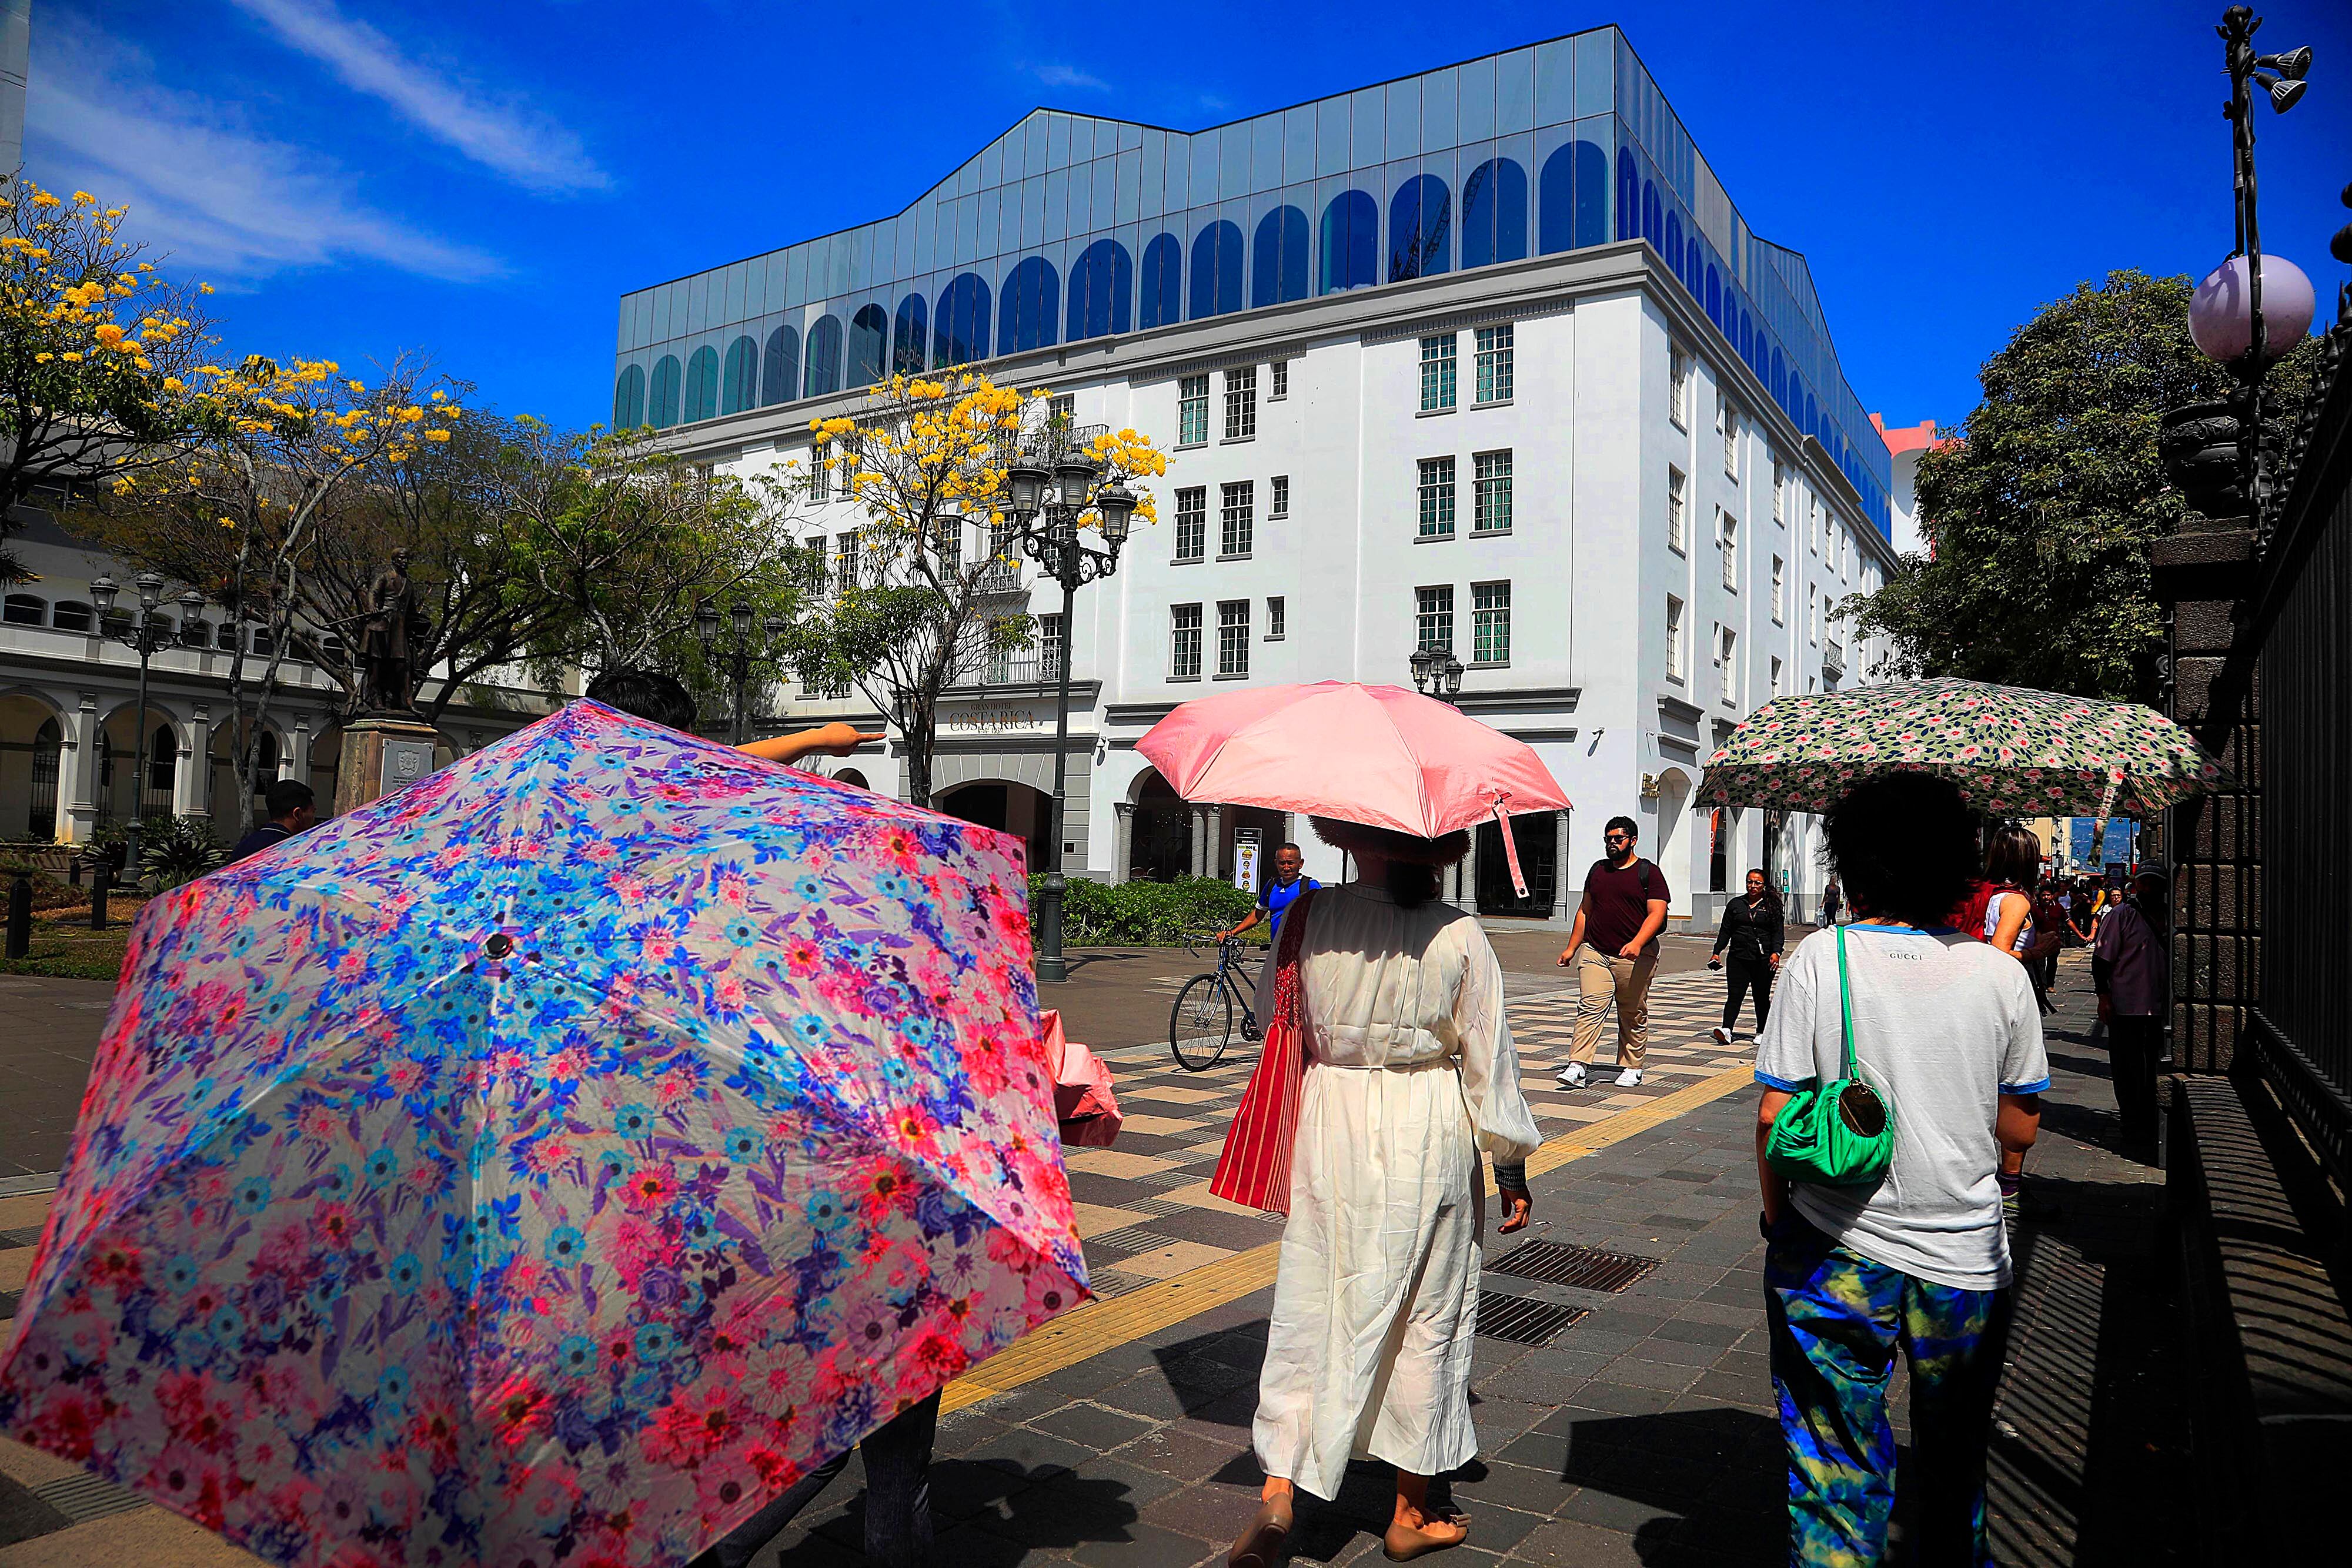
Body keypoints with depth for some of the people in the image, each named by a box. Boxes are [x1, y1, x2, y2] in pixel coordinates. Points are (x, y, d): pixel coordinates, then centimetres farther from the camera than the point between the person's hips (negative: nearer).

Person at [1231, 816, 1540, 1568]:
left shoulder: (1311, 919, -8)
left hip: (1331, 1127, 0)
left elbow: (1271, 1003, 8)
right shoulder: (1460, 935, -9)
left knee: (1309, 1308, 11)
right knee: (1429, 1316, 13)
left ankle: (1277, 1492, 4)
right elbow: (1488, 1057, -5)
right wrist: (1511, 1165, 5)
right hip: (1430, 1137, 0)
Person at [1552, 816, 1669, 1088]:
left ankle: (1631, 1068, 20)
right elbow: (1585, 910, 22)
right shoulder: (1598, 870, 16)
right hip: (1594, 953, 3)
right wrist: (1572, 947, 17)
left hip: (1635, 958, -3)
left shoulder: (1649, 872, 1)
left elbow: (1657, 913, -8)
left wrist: (1637, 943, -23)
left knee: (1633, 1015, 7)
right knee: (1590, 1007, -9)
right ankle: (1577, 1068, -15)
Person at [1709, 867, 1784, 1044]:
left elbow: (1779, 932, 0)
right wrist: (1717, 952, 3)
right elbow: (1725, 931, 11)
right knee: (1734, 995, -9)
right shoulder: (1735, 904, 12)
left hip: (1764, 960, -1)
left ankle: (1762, 1032, 22)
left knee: (1762, 997, 9)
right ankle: (1726, 1030, -20)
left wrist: (1776, 953, -16)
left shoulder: (1772, 906, 6)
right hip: (1739, 957, 1)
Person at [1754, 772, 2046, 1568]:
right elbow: (2021, 1127, 1)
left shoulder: (1818, 959, -12)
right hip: (1966, 1260, 3)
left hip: (1834, 1257, -2)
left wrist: (1777, 1215, 4)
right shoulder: (2001, 974, -6)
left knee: (1834, 1464, 10)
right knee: (1953, 1461, 24)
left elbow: (1774, 1117, -11)